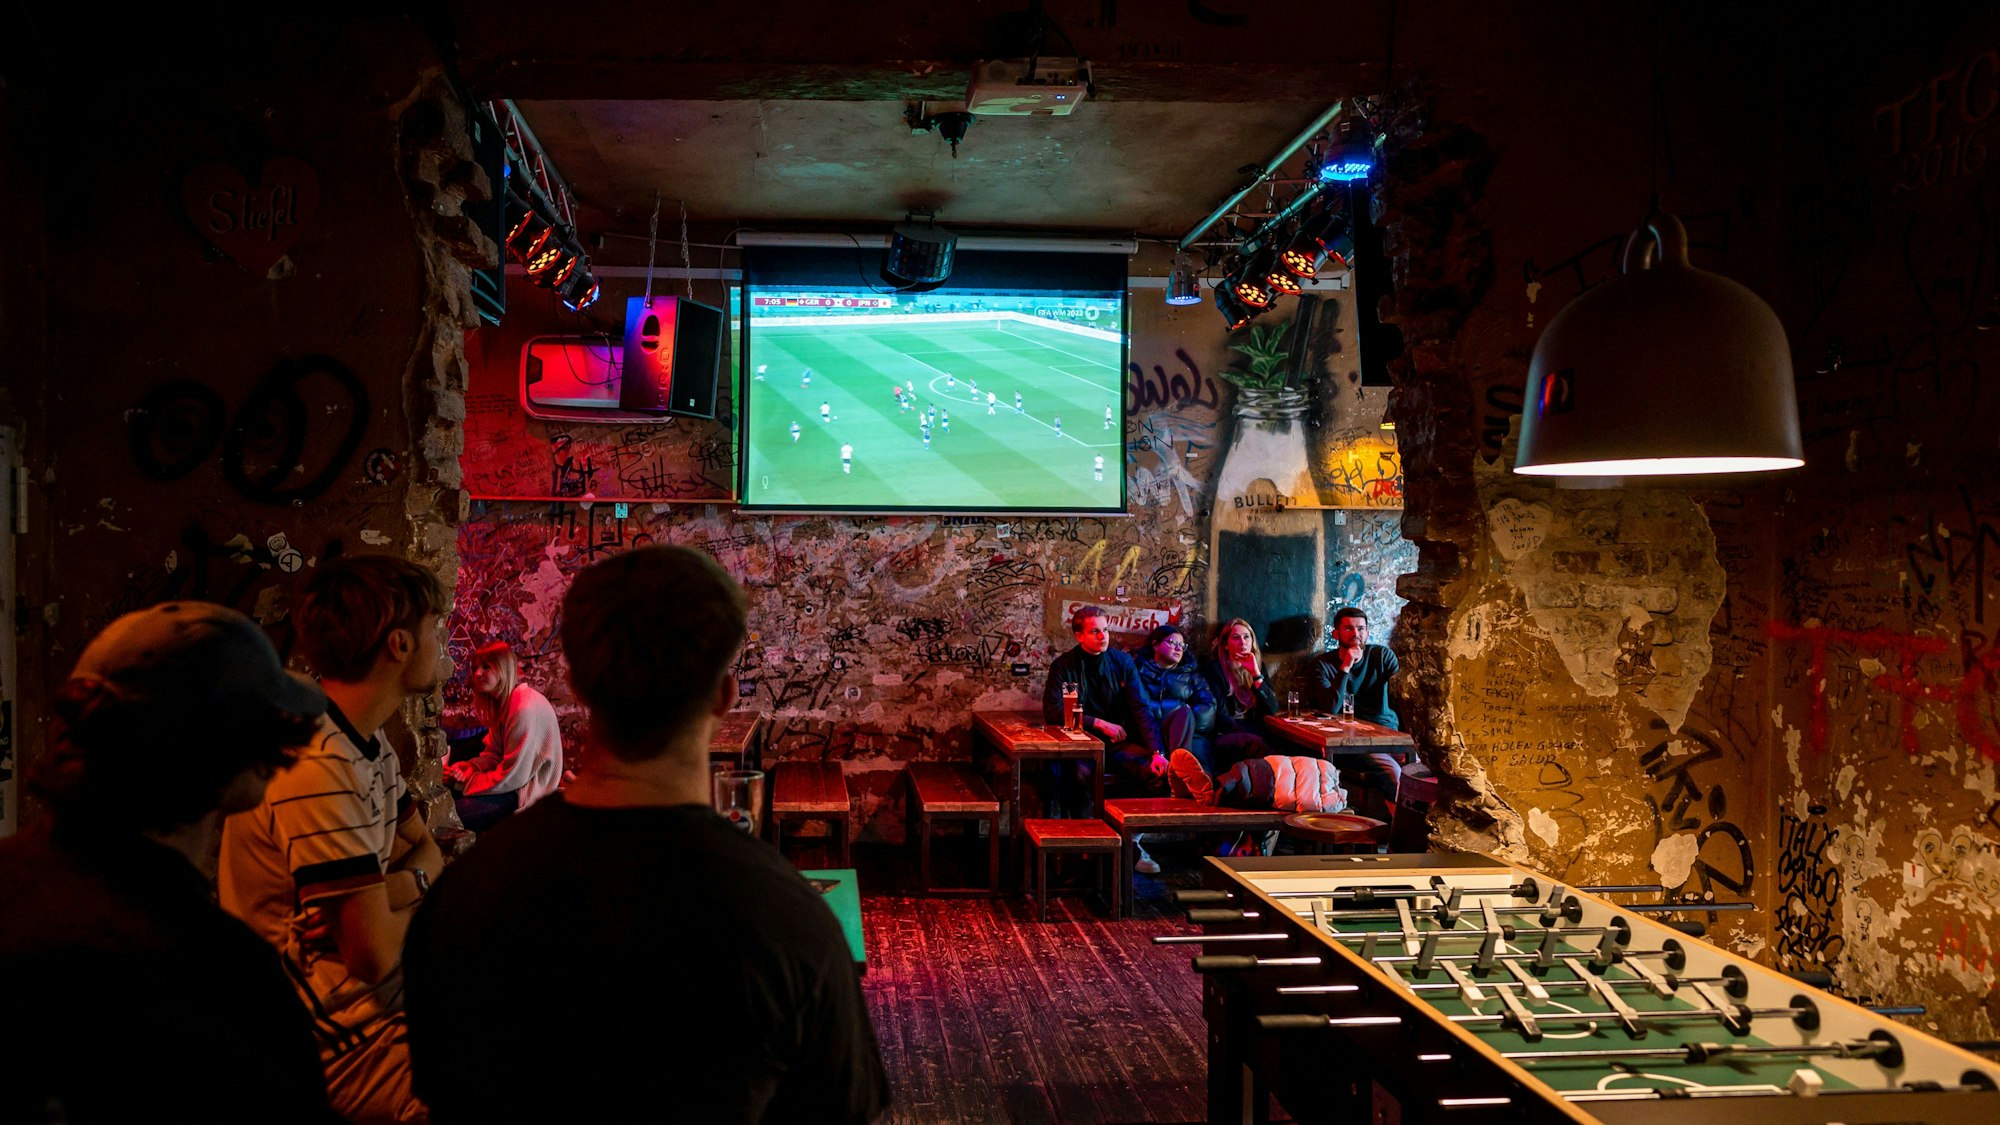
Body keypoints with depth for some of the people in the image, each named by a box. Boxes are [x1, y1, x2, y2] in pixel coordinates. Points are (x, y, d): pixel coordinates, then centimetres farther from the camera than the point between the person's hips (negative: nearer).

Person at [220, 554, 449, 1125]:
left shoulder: (368, 745, 8)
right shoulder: (319, 769, -24)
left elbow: (428, 852, 13)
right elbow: (376, 954, -24)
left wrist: (398, 888, -10)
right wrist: (412, 896, -3)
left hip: (378, 1002, 10)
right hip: (337, 1041, -10)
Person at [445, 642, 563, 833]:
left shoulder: (526, 708, -24)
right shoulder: (501, 701, 9)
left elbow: (511, 778, -23)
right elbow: (492, 756, 9)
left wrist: (464, 781, -13)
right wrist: (461, 769, -10)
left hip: (529, 793, -10)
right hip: (513, 780, 10)